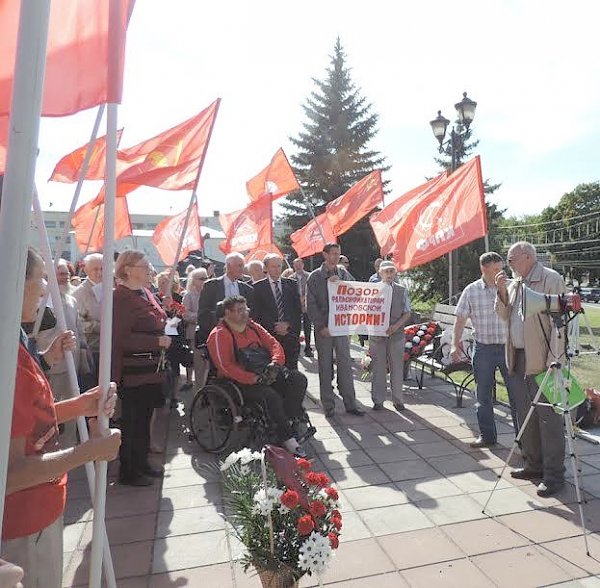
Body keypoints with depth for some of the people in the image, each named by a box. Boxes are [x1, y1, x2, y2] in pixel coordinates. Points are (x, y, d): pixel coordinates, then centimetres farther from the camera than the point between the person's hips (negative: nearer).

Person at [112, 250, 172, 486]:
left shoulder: (146, 293, 13)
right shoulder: (121, 297, -16)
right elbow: (122, 338, -22)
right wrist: (158, 341, -21)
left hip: (151, 368, 9)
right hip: (133, 371, -9)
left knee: (144, 417, 18)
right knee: (132, 420, 4)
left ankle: (141, 463, 33)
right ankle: (128, 471, 20)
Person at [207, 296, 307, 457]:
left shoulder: (253, 326, 15)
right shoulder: (219, 335, -7)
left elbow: (273, 343, 13)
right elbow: (225, 366, -17)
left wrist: (275, 363, -10)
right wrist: (255, 378, -24)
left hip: (264, 375, 7)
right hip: (239, 382, -7)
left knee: (299, 379, -12)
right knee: (271, 395, -32)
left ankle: (289, 420, -11)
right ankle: (288, 439, -19)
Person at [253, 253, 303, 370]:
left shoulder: (291, 284, 12)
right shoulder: (258, 287, 3)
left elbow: (298, 310, 10)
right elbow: (256, 314, 0)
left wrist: (288, 324, -6)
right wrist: (274, 328, -8)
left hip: (290, 334, 2)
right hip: (269, 335, -2)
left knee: (291, 369, 0)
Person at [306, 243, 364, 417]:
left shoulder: (344, 274, 9)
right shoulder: (315, 277, 0)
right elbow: (311, 305, -3)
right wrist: (321, 326, -11)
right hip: (323, 327, -2)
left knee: (345, 364, 5)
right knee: (325, 367, 5)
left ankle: (350, 404, 14)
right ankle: (328, 405, 15)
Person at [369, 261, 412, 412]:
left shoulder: (402, 290, 5)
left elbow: (407, 313, 4)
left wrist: (396, 326, -11)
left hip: (397, 334, 1)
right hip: (377, 334, -1)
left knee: (397, 368, 8)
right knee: (378, 369, 5)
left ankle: (398, 400, 21)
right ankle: (378, 401, 18)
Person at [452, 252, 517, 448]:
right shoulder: (471, 291, -1)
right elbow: (460, 319, 2)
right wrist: (455, 345, -3)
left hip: (508, 347, -1)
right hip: (483, 349, 1)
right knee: (483, 395, 11)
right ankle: (487, 435, 25)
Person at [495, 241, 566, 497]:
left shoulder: (551, 279, -9)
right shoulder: (515, 283, 14)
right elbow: (504, 315, 18)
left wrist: (555, 359, -19)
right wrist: (502, 291, 2)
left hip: (543, 361, -8)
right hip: (518, 359, 8)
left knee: (548, 418, 0)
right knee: (525, 417, 15)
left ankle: (553, 475, 11)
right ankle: (533, 466, 29)